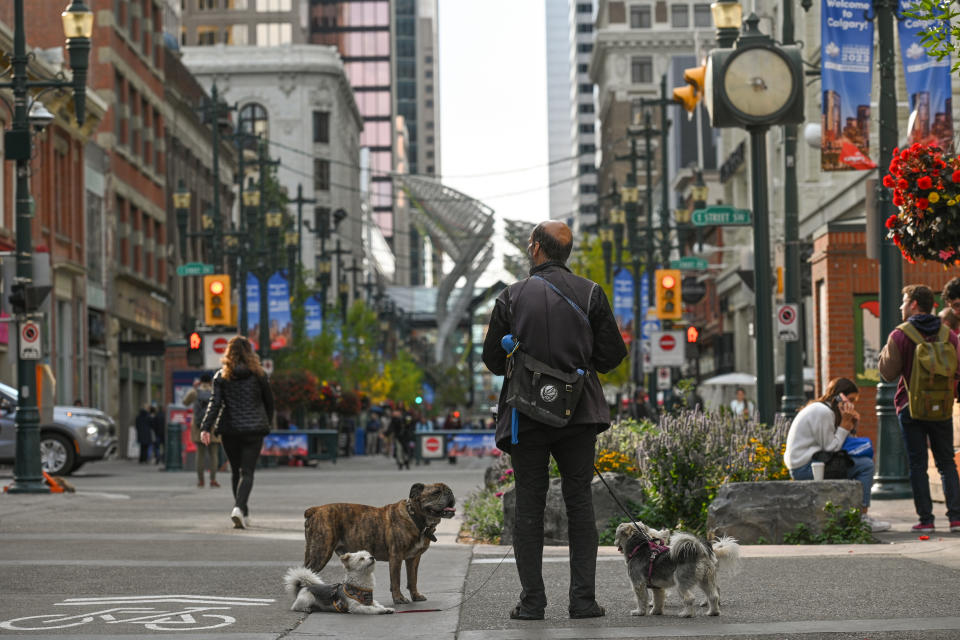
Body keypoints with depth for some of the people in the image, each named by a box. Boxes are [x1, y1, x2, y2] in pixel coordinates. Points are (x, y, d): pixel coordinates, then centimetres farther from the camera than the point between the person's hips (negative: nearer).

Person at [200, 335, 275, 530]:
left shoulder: (221, 376, 0)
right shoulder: (258, 374, 0)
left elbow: (215, 403, -9)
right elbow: (269, 401, 8)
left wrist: (206, 428, -12)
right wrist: (268, 422, 24)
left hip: (230, 429, 2)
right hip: (253, 429, -1)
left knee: (235, 470, 16)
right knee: (247, 472, -4)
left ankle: (243, 513, 22)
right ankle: (239, 508, -25)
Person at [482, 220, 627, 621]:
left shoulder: (511, 297, -4)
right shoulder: (590, 294, -2)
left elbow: (492, 359, 0)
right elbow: (612, 354, 0)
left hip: (526, 415, -1)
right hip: (579, 413, 1)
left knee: (529, 506, 5)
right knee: (579, 502, 7)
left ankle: (532, 600, 3)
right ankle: (583, 598, 2)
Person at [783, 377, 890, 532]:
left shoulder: (818, 408, 18)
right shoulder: (823, 412, -13)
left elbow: (833, 444, 15)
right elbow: (831, 448, -15)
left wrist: (851, 424, 5)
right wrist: (845, 423, -9)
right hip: (804, 468, -11)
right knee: (866, 465, -12)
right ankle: (861, 518, -8)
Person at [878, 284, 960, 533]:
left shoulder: (899, 336, -7)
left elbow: (888, 373, -7)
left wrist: (885, 352, 9)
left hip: (911, 407, -3)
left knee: (918, 465, 2)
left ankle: (926, 519, -1)